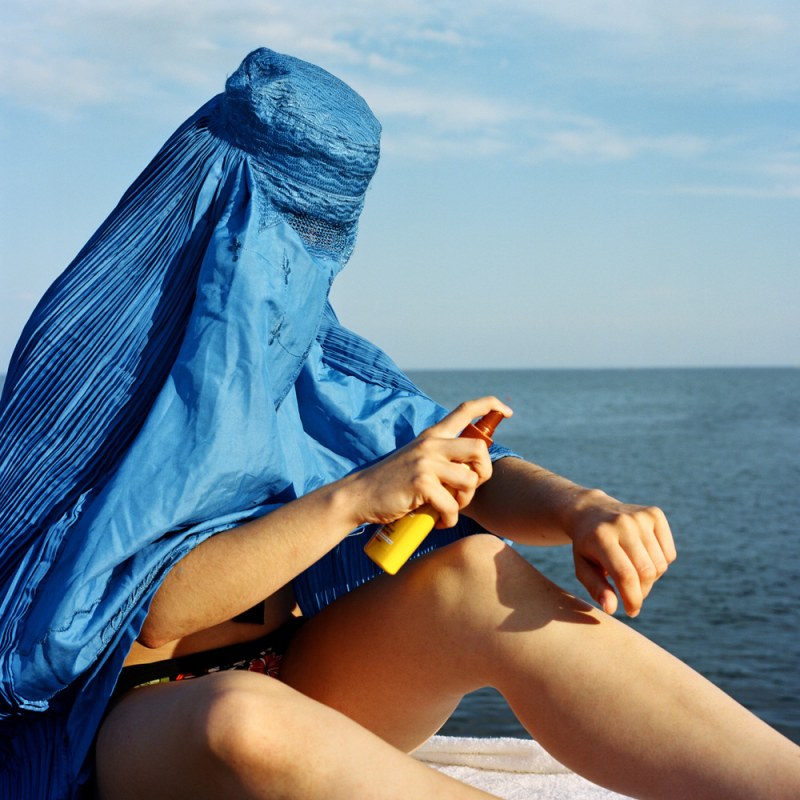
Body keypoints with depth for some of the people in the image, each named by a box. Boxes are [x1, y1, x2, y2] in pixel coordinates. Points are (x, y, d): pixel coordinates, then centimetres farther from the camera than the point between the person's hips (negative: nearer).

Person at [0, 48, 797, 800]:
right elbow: (148, 607, -20)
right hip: (133, 722, -5)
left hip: (292, 684, 5)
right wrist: (351, 499, -28)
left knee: (479, 574, -24)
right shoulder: (96, 359, -12)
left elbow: (473, 476, -2)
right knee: (246, 722, -41)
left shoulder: (308, 351, 6)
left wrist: (581, 507, -24)